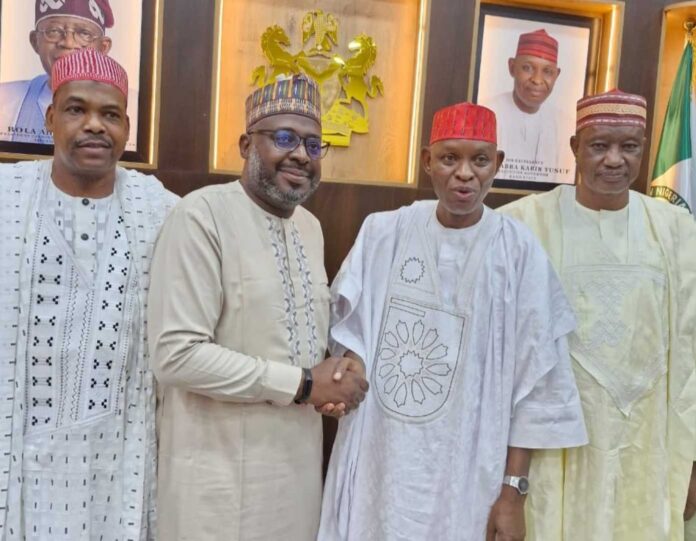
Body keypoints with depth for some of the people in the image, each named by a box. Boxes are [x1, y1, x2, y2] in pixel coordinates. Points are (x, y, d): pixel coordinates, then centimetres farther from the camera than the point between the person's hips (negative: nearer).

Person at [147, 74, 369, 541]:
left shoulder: (310, 226, 8)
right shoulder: (203, 215, -16)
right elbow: (176, 355, -22)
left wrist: (336, 378, -3)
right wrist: (303, 384, -18)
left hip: (299, 460, 7)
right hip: (222, 471, -7)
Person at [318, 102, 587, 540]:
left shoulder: (518, 250, -9)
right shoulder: (383, 233, -1)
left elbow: (534, 382, -7)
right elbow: (350, 327, 8)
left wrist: (514, 488, -6)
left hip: (465, 471, -2)